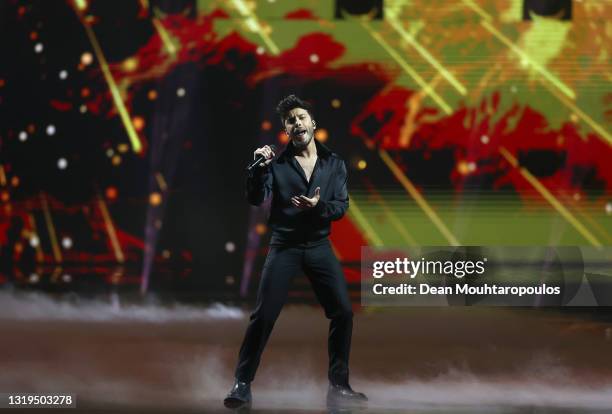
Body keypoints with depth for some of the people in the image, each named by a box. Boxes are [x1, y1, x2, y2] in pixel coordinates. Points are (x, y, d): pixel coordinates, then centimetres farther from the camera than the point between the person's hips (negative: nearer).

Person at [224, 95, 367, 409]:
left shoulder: (333, 163, 5)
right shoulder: (278, 163, 0)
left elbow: (342, 206, 0)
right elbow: (255, 199, -11)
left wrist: (318, 205, -20)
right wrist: (259, 168, -27)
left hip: (319, 246, 2)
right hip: (284, 246, -2)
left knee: (343, 312, -6)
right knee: (264, 315, -8)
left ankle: (338, 386, 5)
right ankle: (242, 384, 0)